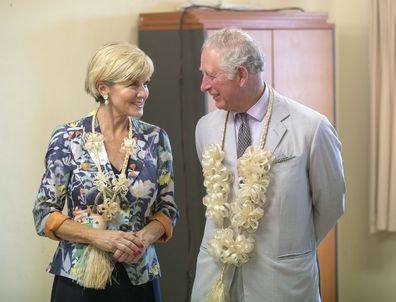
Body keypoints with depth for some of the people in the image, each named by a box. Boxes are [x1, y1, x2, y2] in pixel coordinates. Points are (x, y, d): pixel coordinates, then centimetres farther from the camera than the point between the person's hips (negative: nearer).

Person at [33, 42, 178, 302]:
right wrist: (98, 237, -18)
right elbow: (45, 213, -5)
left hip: (139, 278, 2)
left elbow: (167, 209, 5)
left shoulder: (155, 139, 0)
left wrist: (145, 236, -14)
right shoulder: (68, 139, -7)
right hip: (79, 280, -2)